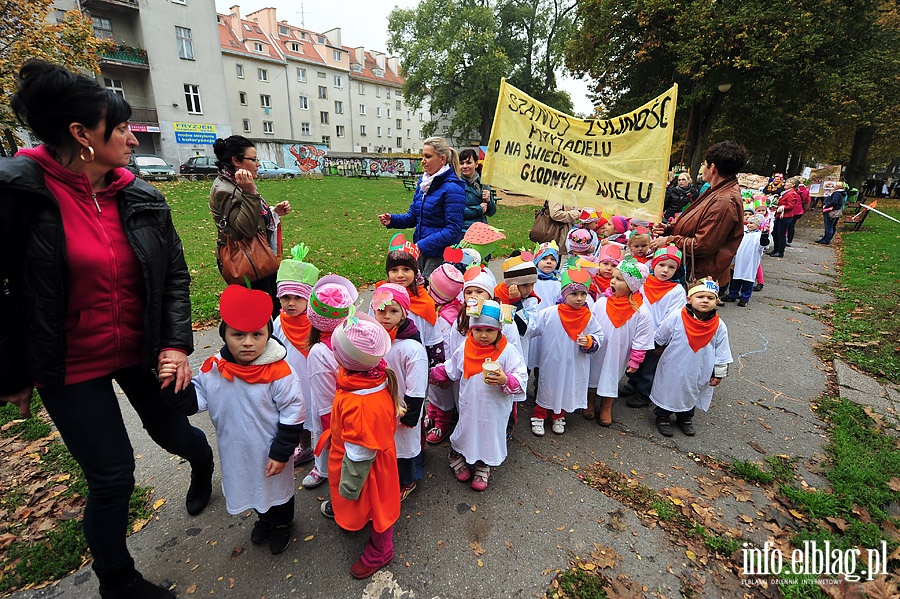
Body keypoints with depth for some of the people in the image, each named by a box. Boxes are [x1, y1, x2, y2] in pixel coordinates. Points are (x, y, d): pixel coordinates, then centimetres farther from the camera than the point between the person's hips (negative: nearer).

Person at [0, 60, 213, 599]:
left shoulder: (142, 198, -3)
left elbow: (175, 274, 2)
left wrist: (177, 343, -8)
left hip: (144, 351, 3)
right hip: (71, 366, -2)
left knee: (172, 431, 17)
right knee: (112, 478, 5)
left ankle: (204, 460, 56)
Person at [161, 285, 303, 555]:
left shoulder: (278, 371, -29)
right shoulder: (213, 368, -15)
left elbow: (293, 414, -21)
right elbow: (194, 399, -3)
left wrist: (281, 453, -15)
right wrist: (173, 385, -22)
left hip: (271, 452, -4)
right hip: (236, 452, 5)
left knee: (277, 488, 21)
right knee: (249, 484, 30)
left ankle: (282, 523, 52)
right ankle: (263, 518, 60)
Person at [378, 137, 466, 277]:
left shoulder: (452, 188, -15)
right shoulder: (423, 183, 10)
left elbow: (453, 230, -19)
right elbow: (413, 217, 16)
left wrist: (421, 245, -23)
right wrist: (392, 220, -4)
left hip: (441, 255, -7)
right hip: (420, 251, 8)